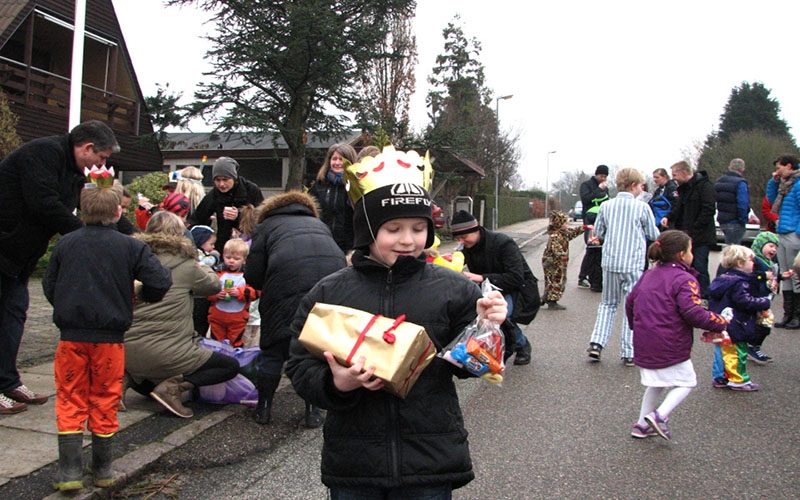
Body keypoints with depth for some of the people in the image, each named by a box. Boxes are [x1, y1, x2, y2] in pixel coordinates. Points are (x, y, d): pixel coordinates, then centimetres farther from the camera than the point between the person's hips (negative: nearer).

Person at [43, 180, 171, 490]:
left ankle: (69, 470, 10)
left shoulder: (65, 244, 1)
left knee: (70, 399, 11)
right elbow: (159, 282, -13)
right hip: (110, 337, -1)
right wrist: (140, 296, 7)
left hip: (72, 335, 1)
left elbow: (49, 287, 8)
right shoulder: (130, 246, -7)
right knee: (104, 400, 11)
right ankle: (103, 469, 21)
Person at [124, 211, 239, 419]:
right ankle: (173, 386, -10)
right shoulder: (186, 265, -7)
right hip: (165, 353, -7)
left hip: (127, 352, 7)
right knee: (231, 366, 5)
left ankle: (130, 378, 6)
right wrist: (200, 265, 29)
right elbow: (214, 285, 9)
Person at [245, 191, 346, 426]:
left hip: (288, 284, -3)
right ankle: (313, 411, 21)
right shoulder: (320, 224, 37)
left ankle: (264, 408, 26)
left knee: (273, 348, 15)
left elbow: (253, 276, 13)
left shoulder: (266, 226, 26)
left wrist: (270, 289, 34)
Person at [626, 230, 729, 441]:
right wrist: (721, 323, -9)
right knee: (686, 381, 11)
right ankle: (660, 415, -3)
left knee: (656, 384, 22)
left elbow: (630, 301, 17)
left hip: (643, 344, 8)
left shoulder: (648, 274, 11)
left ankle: (642, 424, 22)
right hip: (669, 346, -8)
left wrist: (635, 325, 32)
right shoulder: (684, 279, -13)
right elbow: (693, 313, -22)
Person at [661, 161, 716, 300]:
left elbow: (708, 210, -19)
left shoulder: (704, 186, -13)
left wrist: (692, 231, -21)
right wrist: (669, 217, 3)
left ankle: (703, 297, -1)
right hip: (687, 236, 9)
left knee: (700, 269, -8)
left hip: (701, 237, -9)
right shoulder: (684, 188, 16)